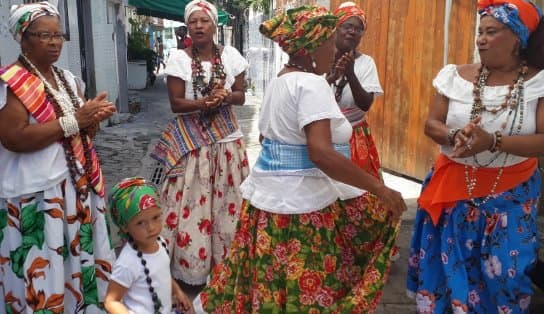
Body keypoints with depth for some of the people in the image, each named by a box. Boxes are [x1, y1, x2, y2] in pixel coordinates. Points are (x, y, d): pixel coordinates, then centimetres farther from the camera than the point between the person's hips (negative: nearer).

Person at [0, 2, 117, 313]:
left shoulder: (68, 78, 12)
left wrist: (93, 117, -6)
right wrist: (74, 120, -21)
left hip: (77, 184, 7)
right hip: (36, 193, -7)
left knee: (80, 260, 15)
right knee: (42, 272, 0)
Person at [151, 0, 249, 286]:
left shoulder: (230, 55, 2)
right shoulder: (179, 58, -4)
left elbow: (241, 96, 6)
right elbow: (175, 103, -6)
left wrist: (225, 96, -15)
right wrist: (204, 103, -22)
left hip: (226, 138, 3)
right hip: (191, 140, -2)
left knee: (227, 200, 7)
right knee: (193, 201, -1)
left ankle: (225, 264, 22)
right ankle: (192, 266, 13)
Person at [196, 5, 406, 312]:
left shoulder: (280, 79, 11)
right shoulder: (311, 83, -18)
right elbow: (321, 153, -29)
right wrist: (379, 188, -23)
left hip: (271, 191, 9)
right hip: (300, 199, -9)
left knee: (270, 281, 19)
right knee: (303, 288, 4)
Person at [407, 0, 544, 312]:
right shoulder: (458, 76, -1)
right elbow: (431, 124, 1)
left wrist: (493, 141, -28)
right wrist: (454, 137, -21)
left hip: (510, 194, -1)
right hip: (454, 189, 2)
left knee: (503, 273, 8)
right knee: (448, 265, 10)